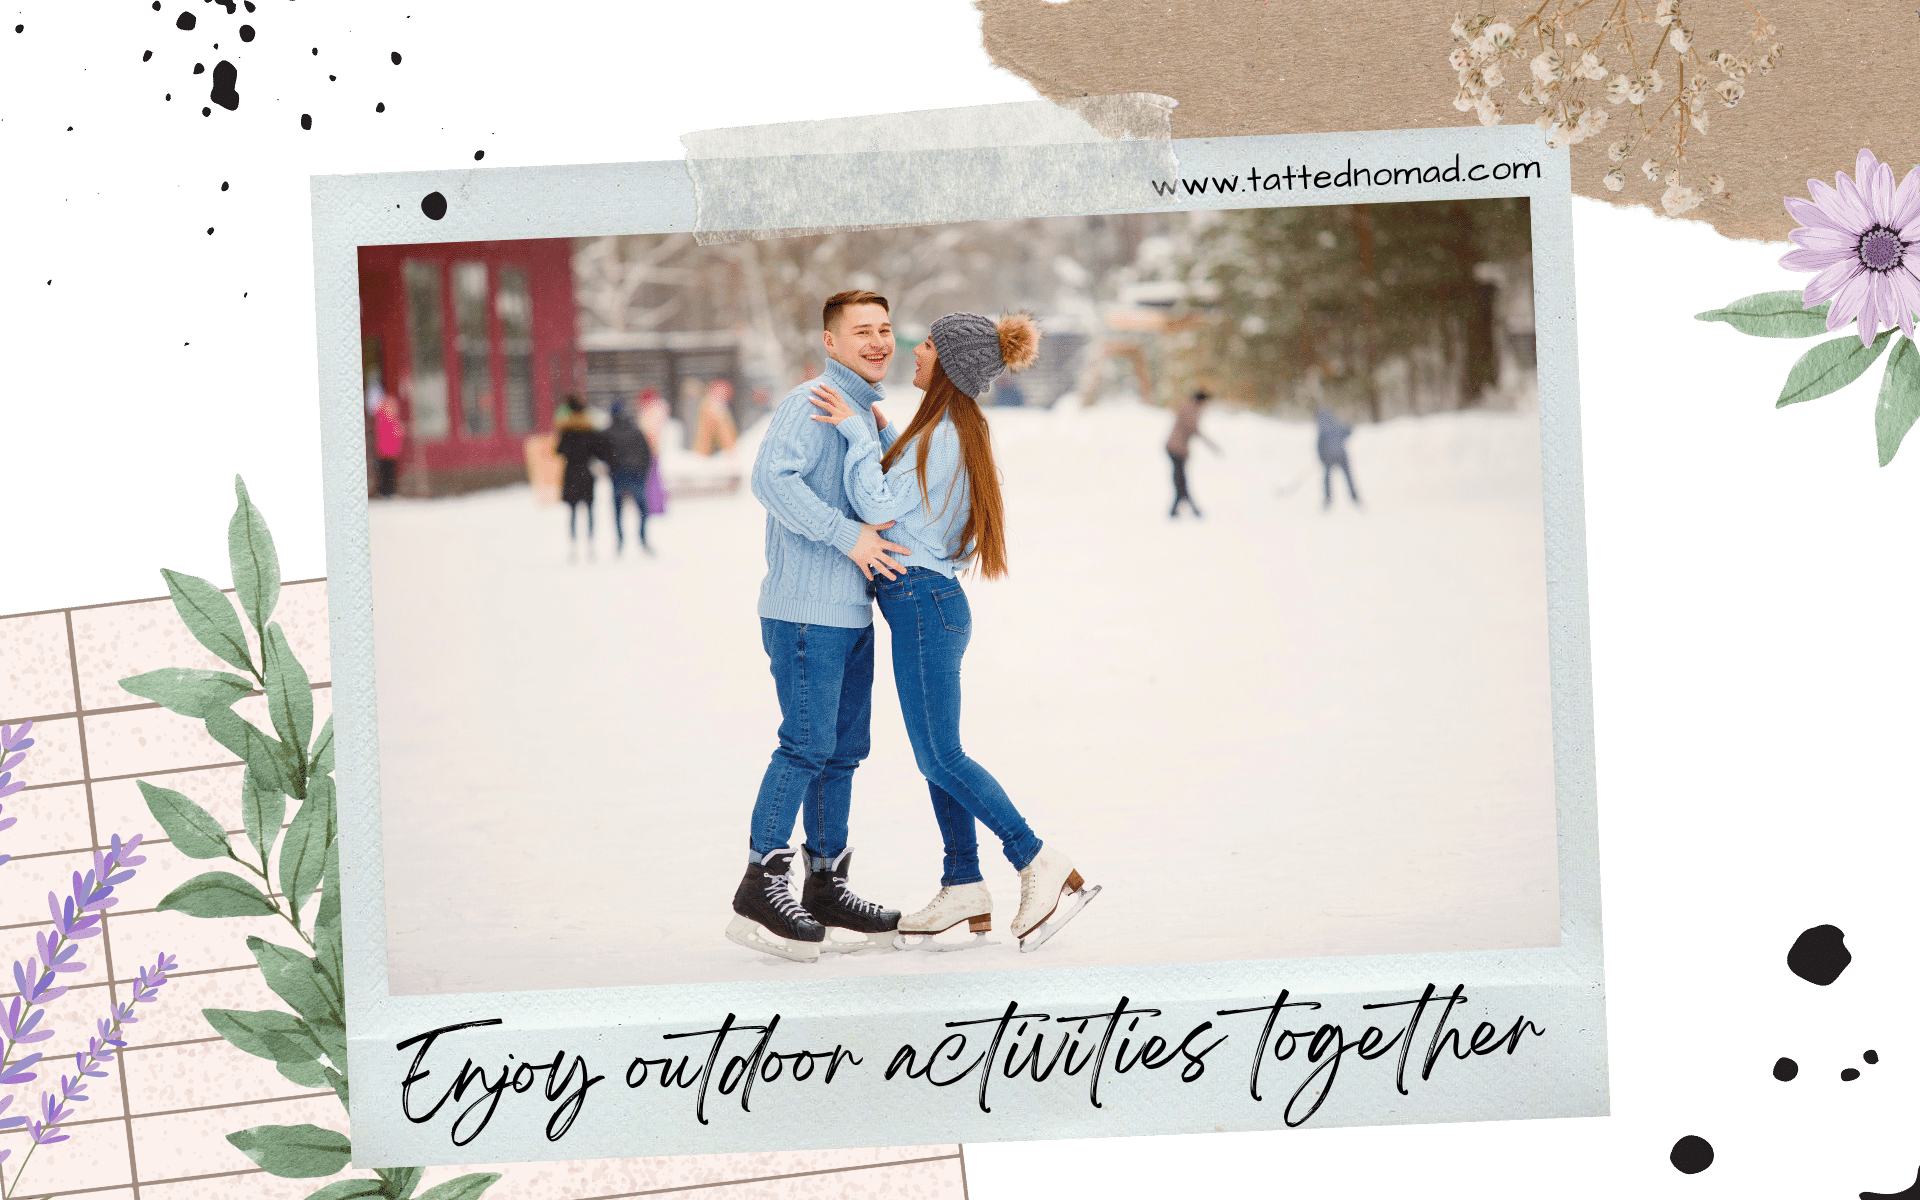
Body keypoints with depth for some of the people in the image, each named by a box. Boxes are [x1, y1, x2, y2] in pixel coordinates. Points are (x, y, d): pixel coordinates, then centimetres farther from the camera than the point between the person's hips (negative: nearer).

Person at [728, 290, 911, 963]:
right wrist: (847, 534, -26)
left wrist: (881, 436, 7)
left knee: (844, 749, 11)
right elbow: (771, 477, -25)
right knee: (808, 744, -11)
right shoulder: (812, 401, -11)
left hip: (852, 611, 10)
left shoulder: (867, 411, 20)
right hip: (806, 608, -10)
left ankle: (826, 887, 19)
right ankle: (760, 889, -5)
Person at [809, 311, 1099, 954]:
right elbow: (901, 498, 20)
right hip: (932, 603, 10)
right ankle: (964, 890, 14)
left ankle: (1045, 866, -7)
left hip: (922, 602, -10)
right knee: (939, 755, 11)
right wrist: (873, 437, 15)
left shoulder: (942, 438, -16)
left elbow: (880, 506, -18)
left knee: (939, 756, -9)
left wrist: (856, 432, -14)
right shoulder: (956, 432, 15)